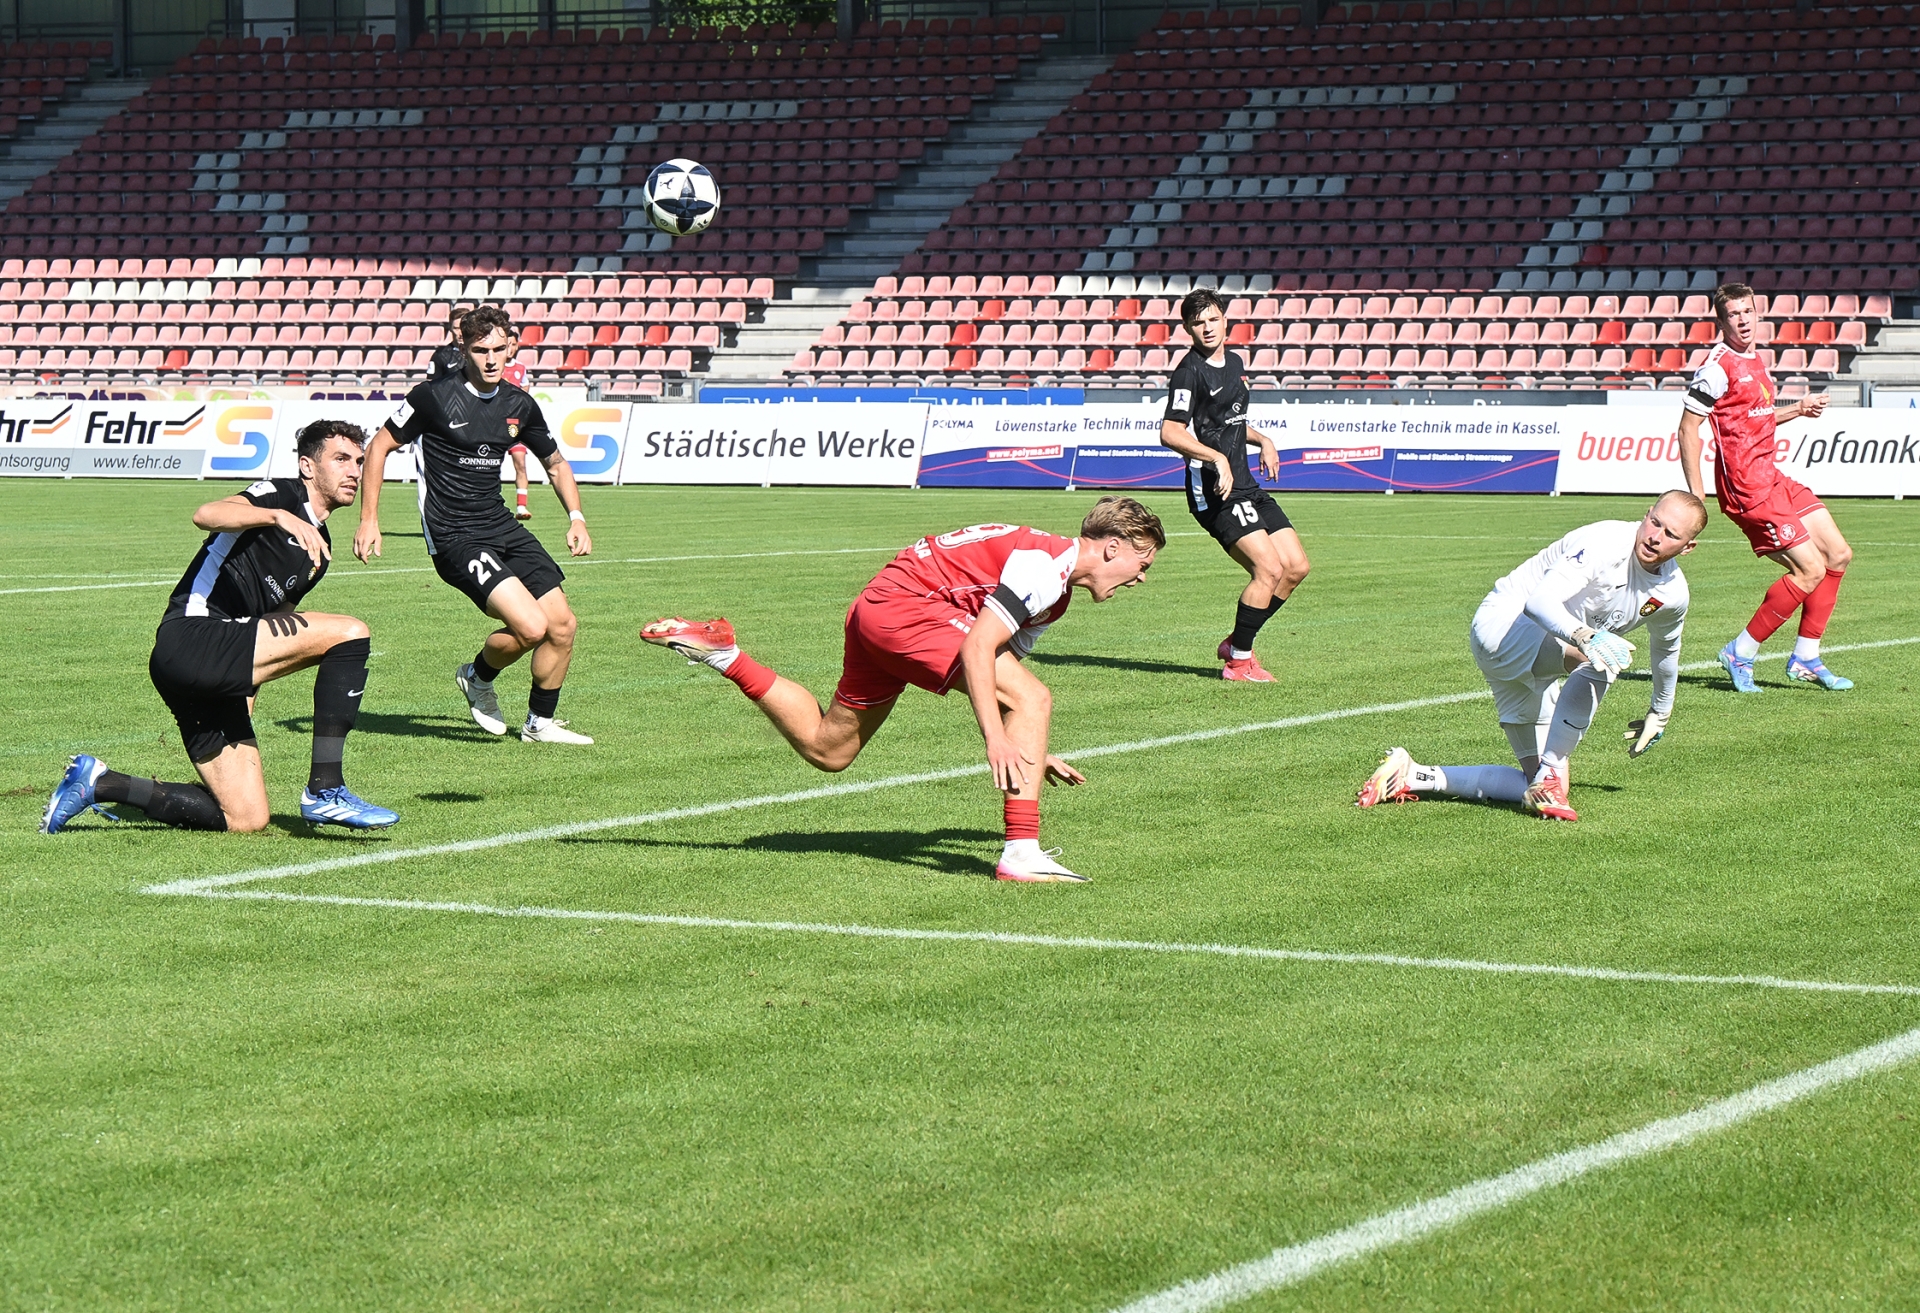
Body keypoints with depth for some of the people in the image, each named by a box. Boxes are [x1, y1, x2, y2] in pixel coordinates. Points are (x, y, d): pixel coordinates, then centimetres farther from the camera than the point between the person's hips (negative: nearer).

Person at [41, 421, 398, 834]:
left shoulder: (318, 547, 24)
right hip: (193, 639, -9)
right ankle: (325, 791, -20)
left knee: (246, 819, 3)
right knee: (350, 633, -20)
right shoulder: (281, 494, -2)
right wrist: (279, 516, -36)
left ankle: (99, 783, 12)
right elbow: (207, 515, -22)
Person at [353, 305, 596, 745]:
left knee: (562, 624, 1)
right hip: (454, 538, -7)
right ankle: (478, 676, 12)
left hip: (501, 527, 7)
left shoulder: (519, 405, 6)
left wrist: (576, 517, 10)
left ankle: (540, 723, 23)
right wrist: (369, 521, -5)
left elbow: (555, 464, 23)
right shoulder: (435, 396, -10)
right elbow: (380, 446, -1)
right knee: (531, 626, -21)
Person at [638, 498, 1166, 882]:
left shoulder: (1055, 590, 18)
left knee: (826, 749, 20)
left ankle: (721, 653, 23)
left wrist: (1030, 754, 22)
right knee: (1033, 697, -19)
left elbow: (996, 679, 25)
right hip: (906, 605, -10)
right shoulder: (1046, 567, -14)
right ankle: (1021, 852, -25)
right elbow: (977, 647, -24)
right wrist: (998, 739, -30)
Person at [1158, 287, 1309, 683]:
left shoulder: (1234, 363, 16)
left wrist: (1262, 440, 17)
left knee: (1296, 567, 6)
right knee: (1268, 569, -18)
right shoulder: (1190, 371, -11)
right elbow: (1170, 432, -21)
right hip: (1213, 490, -9)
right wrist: (1217, 458, -29)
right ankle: (1238, 662, -6)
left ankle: (1236, 643, 17)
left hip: (1246, 486, 9)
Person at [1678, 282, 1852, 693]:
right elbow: (1688, 428, -15)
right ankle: (1740, 654, -1)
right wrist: (1695, 497, -18)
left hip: (1771, 476, 10)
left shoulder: (1754, 360, 14)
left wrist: (1798, 409, 18)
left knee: (1838, 555, 10)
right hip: (1746, 486, -10)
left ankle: (1805, 658, 17)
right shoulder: (1717, 366, -14)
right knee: (1811, 569, -12)